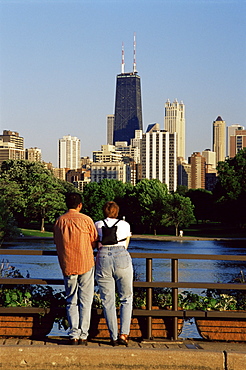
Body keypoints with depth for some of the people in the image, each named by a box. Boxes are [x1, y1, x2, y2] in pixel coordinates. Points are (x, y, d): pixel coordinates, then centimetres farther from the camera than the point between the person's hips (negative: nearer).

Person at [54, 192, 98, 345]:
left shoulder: (59, 221, 3)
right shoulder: (86, 220, -5)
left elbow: (57, 243, 12)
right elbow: (95, 242, 3)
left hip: (67, 266, 2)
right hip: (86, 264, -2)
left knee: (71, 302, 9)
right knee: (85, 301, 4)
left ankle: (74, 335, 2)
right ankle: (83, 335, 3)